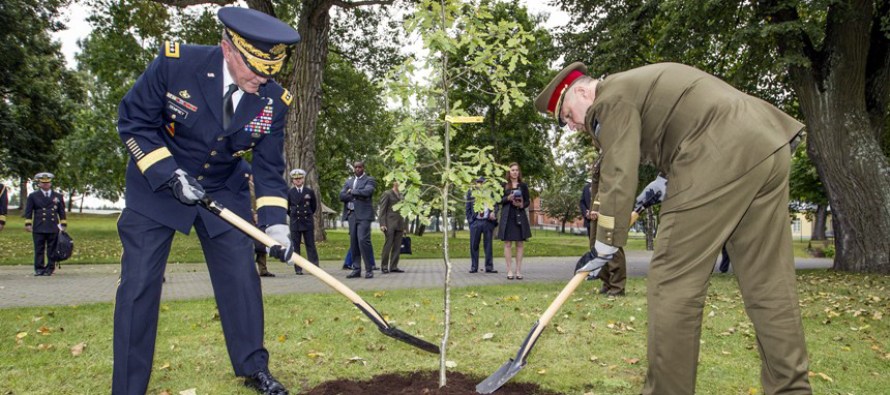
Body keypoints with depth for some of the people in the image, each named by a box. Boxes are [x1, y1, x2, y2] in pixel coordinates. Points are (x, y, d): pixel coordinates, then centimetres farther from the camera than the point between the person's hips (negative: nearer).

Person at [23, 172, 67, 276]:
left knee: (52, 250, 2)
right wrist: (28, 224, 0)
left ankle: (50, 269, 7)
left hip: (53, 228, 1)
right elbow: (28, 211, 7)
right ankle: (39, 269, 6)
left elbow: (62, 212, 14)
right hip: (38, 229, -1)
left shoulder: (58, 196, 14)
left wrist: (63, 225, 8)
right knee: (39, 250, 0)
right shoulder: (33, 196, 9)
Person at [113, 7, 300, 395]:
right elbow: (132, 122, -12)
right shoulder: (175, 62, -23)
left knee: (241, 277, 3)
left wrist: (275, 223, -18)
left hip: (225, 190, 3)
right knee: (139, 283, -5)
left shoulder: (274, 99, -15)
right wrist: (171, 175, -22)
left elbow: (269, 168, -6)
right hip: (157, 184, -2)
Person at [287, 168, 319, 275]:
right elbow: (287, 208, 12)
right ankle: (298, 269, 7)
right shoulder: (289, 193, 2)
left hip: (308, 222, 0)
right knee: (295, 246, 2)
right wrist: (293, 215, 13)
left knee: (311, 245, 2)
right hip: (295, 222, 0)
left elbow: (314, 206, 14)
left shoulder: (310, 191, 3)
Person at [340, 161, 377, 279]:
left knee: (363, 240, -14)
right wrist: (357, 196, -8)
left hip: (363, 215, -5)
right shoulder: (348, 181, 19)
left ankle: (369, 269, -8)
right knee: (353, 243, 5)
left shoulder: (370, 180, 4)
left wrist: (352, 192, -4)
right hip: (351, 215, 6)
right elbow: (342, 196, 6)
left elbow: (367, 192, -16)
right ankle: (356, 270, 10)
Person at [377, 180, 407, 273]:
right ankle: (384, 267, 2)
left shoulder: (401, 195, 17)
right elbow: (382, 210, -5)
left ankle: (393, 267, 9)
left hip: (399, 225, 6)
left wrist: (405, 226, 14)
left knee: (397, 247, 4)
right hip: (390, 224, -6)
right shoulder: (387, 194, -1)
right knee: (388, 245, -5)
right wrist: (382, 224, -13)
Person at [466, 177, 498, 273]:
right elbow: (468, 208, 9)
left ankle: (489, 267, 9)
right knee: (474, 245, 2)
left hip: (488, 222, 0)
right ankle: (474, 267, 10)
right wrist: (470, 220, 0)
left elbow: (496, 205, 7)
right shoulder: (471, 192, 8)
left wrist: (493, 213, -13)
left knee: (488, 245, 4)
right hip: (475, 222, 0)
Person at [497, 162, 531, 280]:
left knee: (520, 243, 2)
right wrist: (508, 198, -16)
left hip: (520, 216, 1)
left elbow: (528, 201, 8)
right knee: (507, 244, -2)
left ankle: (518, 270, 7)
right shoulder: (504, 185, 5)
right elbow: (498, 200, 2)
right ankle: (509, 270, 3)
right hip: (507, 216, -1)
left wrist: (522, 205, -12)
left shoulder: (523, 186, 8)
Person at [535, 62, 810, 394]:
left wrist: (604, 247, 1)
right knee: (770, 285, 11)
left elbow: (619, 176, -7)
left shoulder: (611, 99, 0)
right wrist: (667, 188, 29)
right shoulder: (637, 83, 29)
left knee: (673, 284, -4)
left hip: (722, 158, -10)